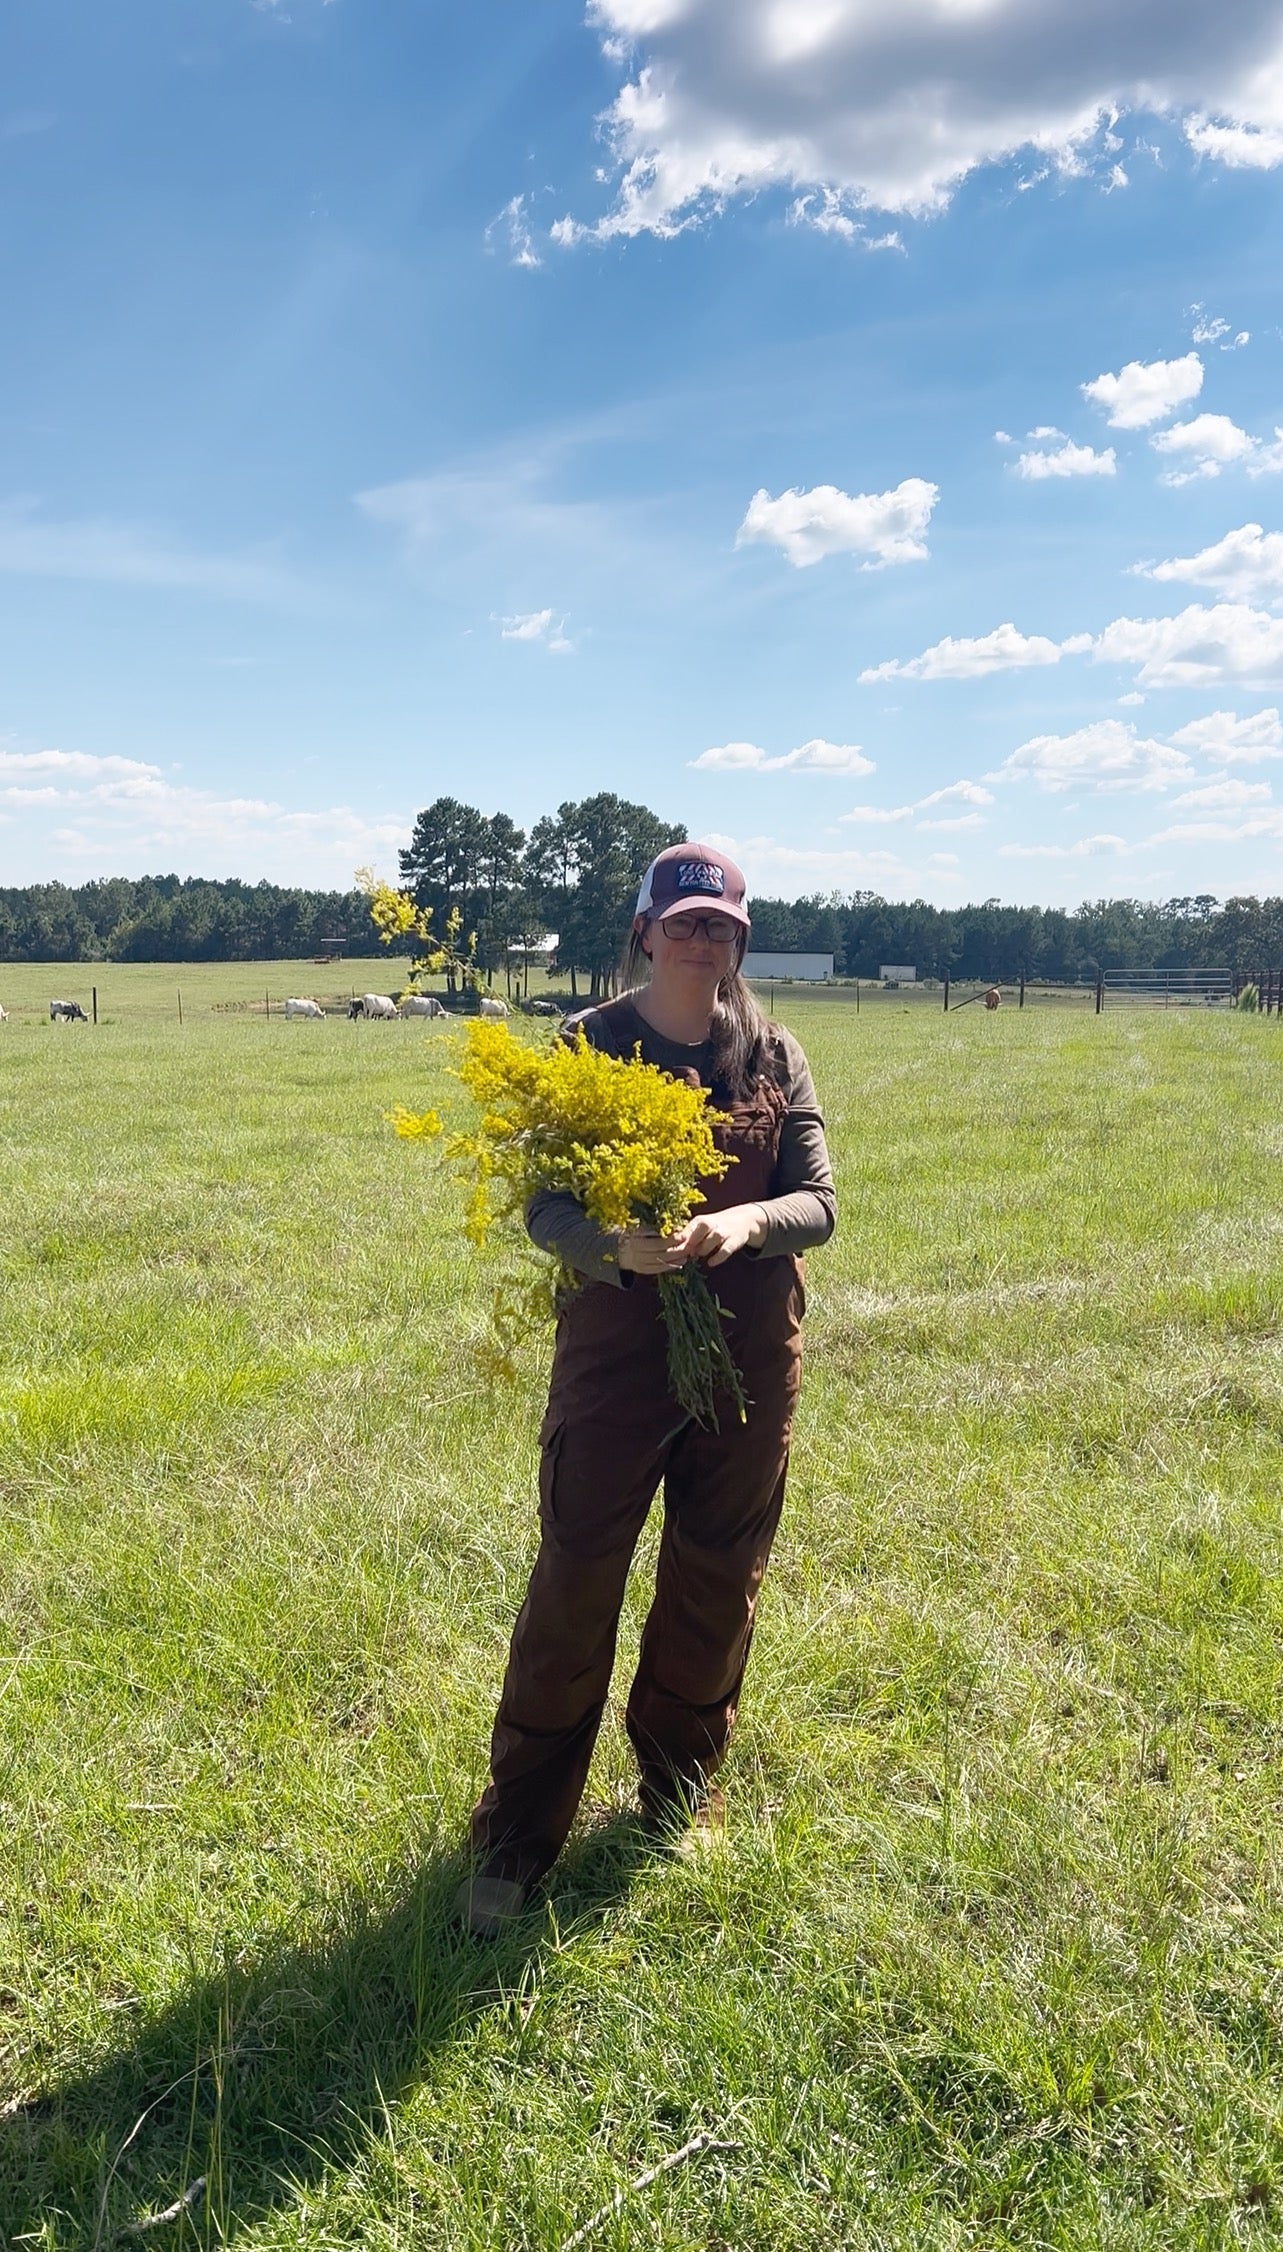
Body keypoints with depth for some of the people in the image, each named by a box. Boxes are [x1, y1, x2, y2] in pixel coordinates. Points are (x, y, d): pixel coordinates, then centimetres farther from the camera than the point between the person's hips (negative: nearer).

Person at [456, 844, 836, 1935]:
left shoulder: (774, 1057, 2)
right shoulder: (589, 1046, -5)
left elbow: (819, 1203, -2)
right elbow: (543, 1208, -9)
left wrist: (744, 1223, -24)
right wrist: (618, 1244, -30)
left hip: (751, 1354, 3)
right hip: (616, 1345, -3)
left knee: (717, 1583, 15)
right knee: (575, 1579, 1)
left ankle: (679, 1795, 37)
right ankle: (518, 1834, 16)